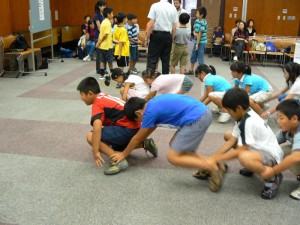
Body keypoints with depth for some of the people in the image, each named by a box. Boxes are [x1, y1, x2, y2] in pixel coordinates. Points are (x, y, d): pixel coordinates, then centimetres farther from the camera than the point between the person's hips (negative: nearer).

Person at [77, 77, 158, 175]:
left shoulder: (97, 103, -9)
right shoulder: (106, 97, 19)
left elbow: (97, 129, -24)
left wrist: (96, 152, -21)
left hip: (127, 129, -10)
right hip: (135, 128, 10)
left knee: (90, 136, -8)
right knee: (115, 147, 32)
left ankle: (118, 160, -19)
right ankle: (145, 144, 18)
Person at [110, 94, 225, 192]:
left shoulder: (150, 112, -7)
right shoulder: (154, 104, 19)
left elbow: (137, 138, 5)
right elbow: (150, 130, 34)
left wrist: (123, 154, 20)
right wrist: (131, 148, 40)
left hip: (197, 119, -10)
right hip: (202, 112, 10)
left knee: (172, 157, -6)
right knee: (174, 145, 18)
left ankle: (212, 168, -8)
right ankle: (208, 164, 10)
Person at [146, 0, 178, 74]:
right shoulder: (173, 8, 4)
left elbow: (151, 25, -9)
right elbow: (174, 27, 5)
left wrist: (147, 38, -3)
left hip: (157, 34, -3)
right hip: (168, 35, 3)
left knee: (152, 59, 0)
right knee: (166, 59, 11)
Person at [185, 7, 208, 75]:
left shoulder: (203, 22, -16)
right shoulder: (197, 21, 7)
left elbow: (200, 34, -17)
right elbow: (194, 31, 9)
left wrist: (197, 43, -16)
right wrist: (195, 33, -15)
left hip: (201, 42, -8)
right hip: (196, 41, 8)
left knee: (200, 58, 0)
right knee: (193, 56, 16)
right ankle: (191, 70, 28)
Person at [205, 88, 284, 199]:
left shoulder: (249, 122, -28)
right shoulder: (244, 116, 2)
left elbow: (241, 150, -25)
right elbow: (231, 141, 2)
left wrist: (215, 159, -19)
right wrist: (212, 157, -4)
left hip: (271, 155, -10)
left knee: (244, 158, -42)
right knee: (228, 135, 12)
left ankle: (272, 178, -13)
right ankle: (252, 166, 17)